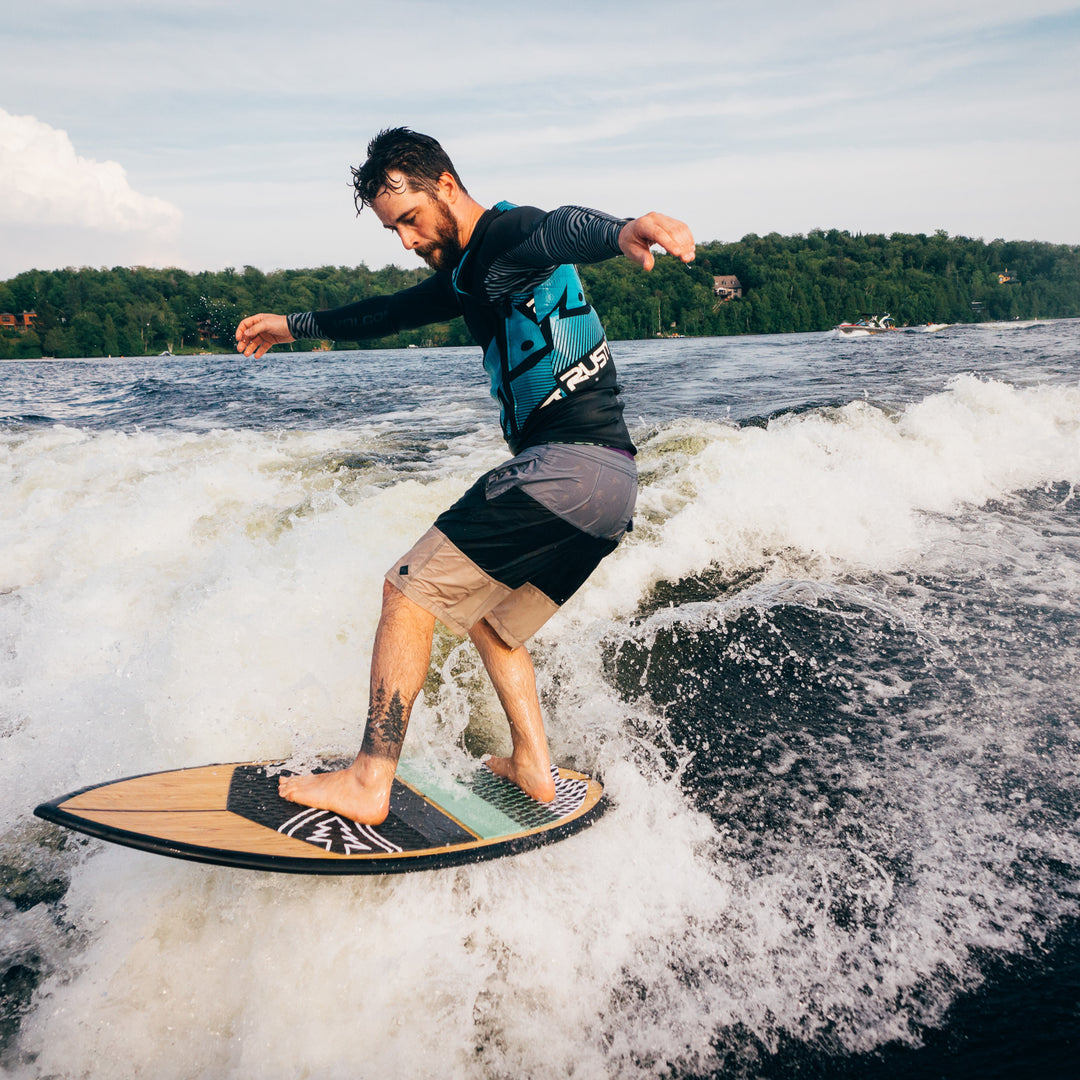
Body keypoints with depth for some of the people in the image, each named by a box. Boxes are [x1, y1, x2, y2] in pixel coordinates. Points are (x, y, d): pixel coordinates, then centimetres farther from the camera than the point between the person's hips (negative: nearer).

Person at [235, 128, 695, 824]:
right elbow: (391, 313, 37)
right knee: (488, 617, 23)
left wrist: (621, 231, -52)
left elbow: (563, 228, -29)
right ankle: (534, 767, 22)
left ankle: (369, 785, 0)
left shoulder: (508, 233, -5)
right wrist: (295, 326, 46)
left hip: (569, 466, -10)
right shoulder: (470, 271, 24)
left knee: (410, 591, -4)